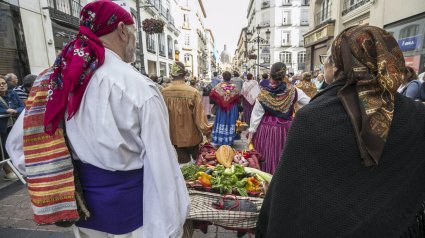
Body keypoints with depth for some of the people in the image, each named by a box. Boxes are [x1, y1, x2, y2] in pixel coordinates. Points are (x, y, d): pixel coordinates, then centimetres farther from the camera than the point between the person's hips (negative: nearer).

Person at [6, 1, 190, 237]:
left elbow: (17, 144, 4)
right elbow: (161, 168, -22)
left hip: (81, 202, 6)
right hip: (128, 210, -5)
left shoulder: (56, 79, -3)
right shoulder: (140, 88, -23)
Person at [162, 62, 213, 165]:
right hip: (191, 136, -3)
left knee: (183, 160, 18)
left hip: (174, 136, 4)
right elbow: (200, 115, -16)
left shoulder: (164, 93, -10)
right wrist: (207, 131, -1)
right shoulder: (193, 92, -21)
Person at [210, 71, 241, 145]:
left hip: (221, 108, 0)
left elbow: (211, 95, -7)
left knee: (221, 122, 10)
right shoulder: (234, 86, -5)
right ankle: (229, 140, 14)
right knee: (230, 123, 8)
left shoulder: (219, 86, -7)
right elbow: (238, 99, 0)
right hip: (232, 108, 0)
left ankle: (220, 140, 16)